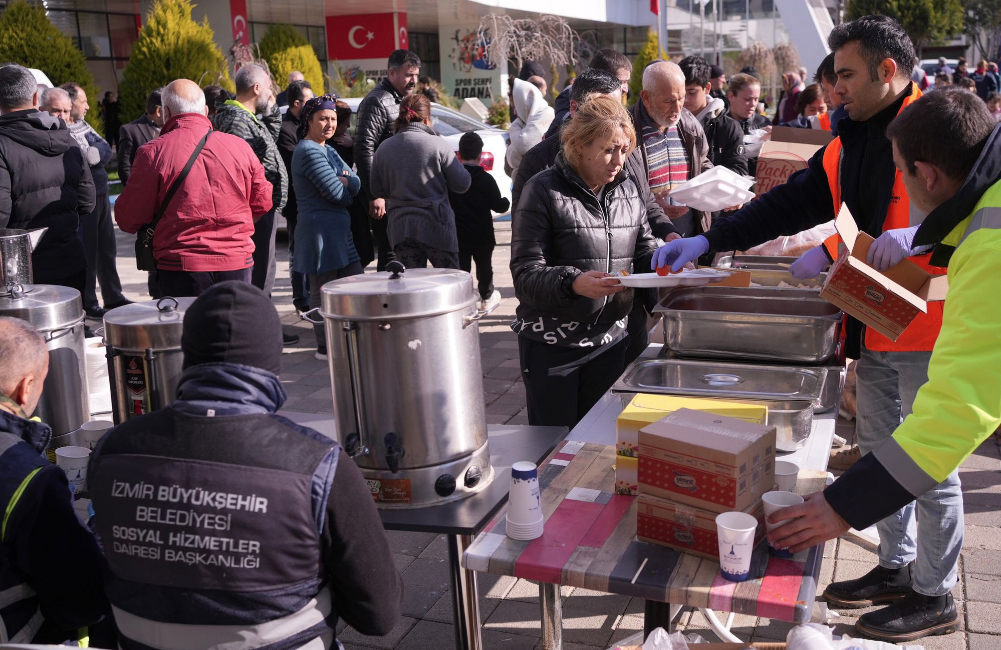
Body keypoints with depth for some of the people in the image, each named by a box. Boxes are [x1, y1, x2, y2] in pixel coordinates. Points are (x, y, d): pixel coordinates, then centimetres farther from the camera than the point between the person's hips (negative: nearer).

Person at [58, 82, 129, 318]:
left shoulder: (83, 126, 13)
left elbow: (108, 152, 10)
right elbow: (90, 157, -22)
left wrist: (95, 152, -7)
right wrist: (100, 150, -4)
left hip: (101, 194, 9)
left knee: (107, 248, 16)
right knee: (87, 252, 1)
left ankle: (113, 297, 28)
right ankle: (89, 304, 12)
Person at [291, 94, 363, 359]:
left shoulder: (328, 150, 18)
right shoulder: (309, 151, -13)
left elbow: (356, 184, 9)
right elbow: (335, 192, -19)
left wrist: (345, 180, -14)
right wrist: (348, 188, 3)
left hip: (338, 227, 10)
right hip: (320, 226, -10)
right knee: (323, 289, -2)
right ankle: (325, 347, 6)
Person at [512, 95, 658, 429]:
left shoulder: (627, 189, 7)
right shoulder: (544, 190, -10)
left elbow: (644, 251, 13)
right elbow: (525, 272, -16)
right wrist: (574, 283, -33)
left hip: (609, 340, 5)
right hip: (551, 343, -5)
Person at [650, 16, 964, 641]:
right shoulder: (851, 140, 12)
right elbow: (793, 202, 12)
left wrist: (921, 236, -31)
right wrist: (709, 241, 5)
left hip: (927, 331, -8)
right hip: (874, 328, 8)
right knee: (879, 452, 17)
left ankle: (934, 594, 20)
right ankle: (897, 566, 35)